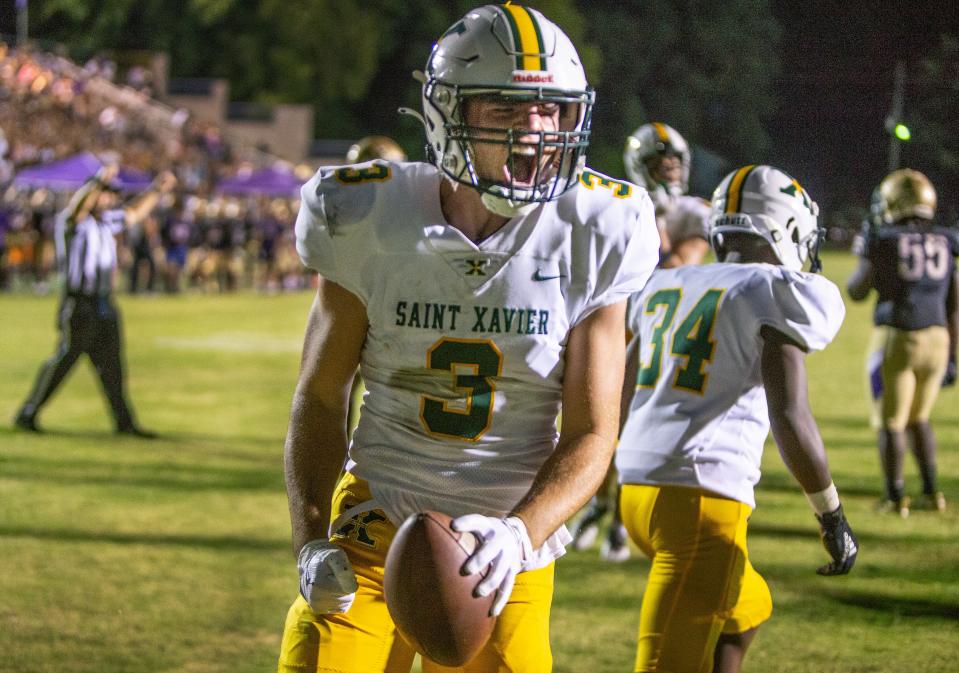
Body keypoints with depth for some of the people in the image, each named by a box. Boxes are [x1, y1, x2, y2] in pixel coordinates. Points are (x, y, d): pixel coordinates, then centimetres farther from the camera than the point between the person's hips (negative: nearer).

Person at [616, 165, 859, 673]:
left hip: (638, 492, 8)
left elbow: (622, 407, 21)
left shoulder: (661, 288, 17)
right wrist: (833, 518, -3)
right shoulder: (775, 296, -4)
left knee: (746, 608, 29)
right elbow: (790, 419, -13)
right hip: (704, 498, -8)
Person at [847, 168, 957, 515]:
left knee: (892, 422, 7)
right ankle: (931, 491, 18)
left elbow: (856, 291, 3)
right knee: (918, 418, 21)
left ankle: (895, 496, 8)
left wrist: (864, 258, 18)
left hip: (902, 338, -5)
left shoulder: (885, 242, -7)